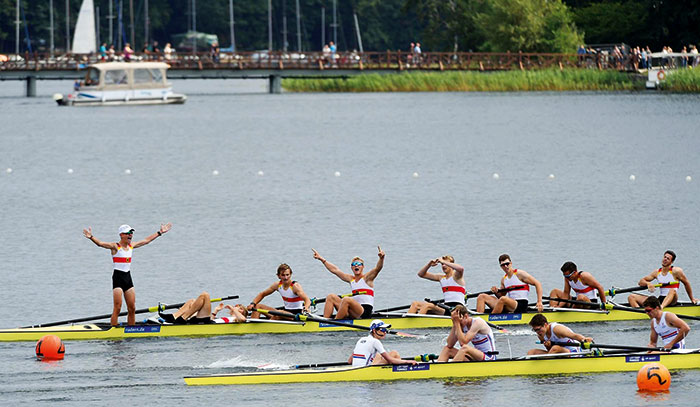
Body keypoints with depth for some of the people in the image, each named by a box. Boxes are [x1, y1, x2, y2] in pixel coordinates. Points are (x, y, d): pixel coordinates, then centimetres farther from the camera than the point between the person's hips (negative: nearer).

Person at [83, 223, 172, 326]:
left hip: (128, 278, 7)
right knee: (117, 308, -9)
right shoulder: (115, 247, -9)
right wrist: (91, 237, -42)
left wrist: (160, 232, 30)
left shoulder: (131, 246, 11)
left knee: (132, 308, 6)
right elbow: (100, 243, -24)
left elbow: (146, 240, 24)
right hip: (118, 277, -7)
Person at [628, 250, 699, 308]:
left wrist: (692, 299, 13)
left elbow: (686, 284, 7)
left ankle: (661, 307, -65)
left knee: (672, 291, -41)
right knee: (631, 297, -7)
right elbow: (641, 282, 11)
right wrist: (647, 283, -13)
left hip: (671, 301, -5)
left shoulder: (676, 271, -3)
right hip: (660, 300, 5)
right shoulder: (657, 272, 10)